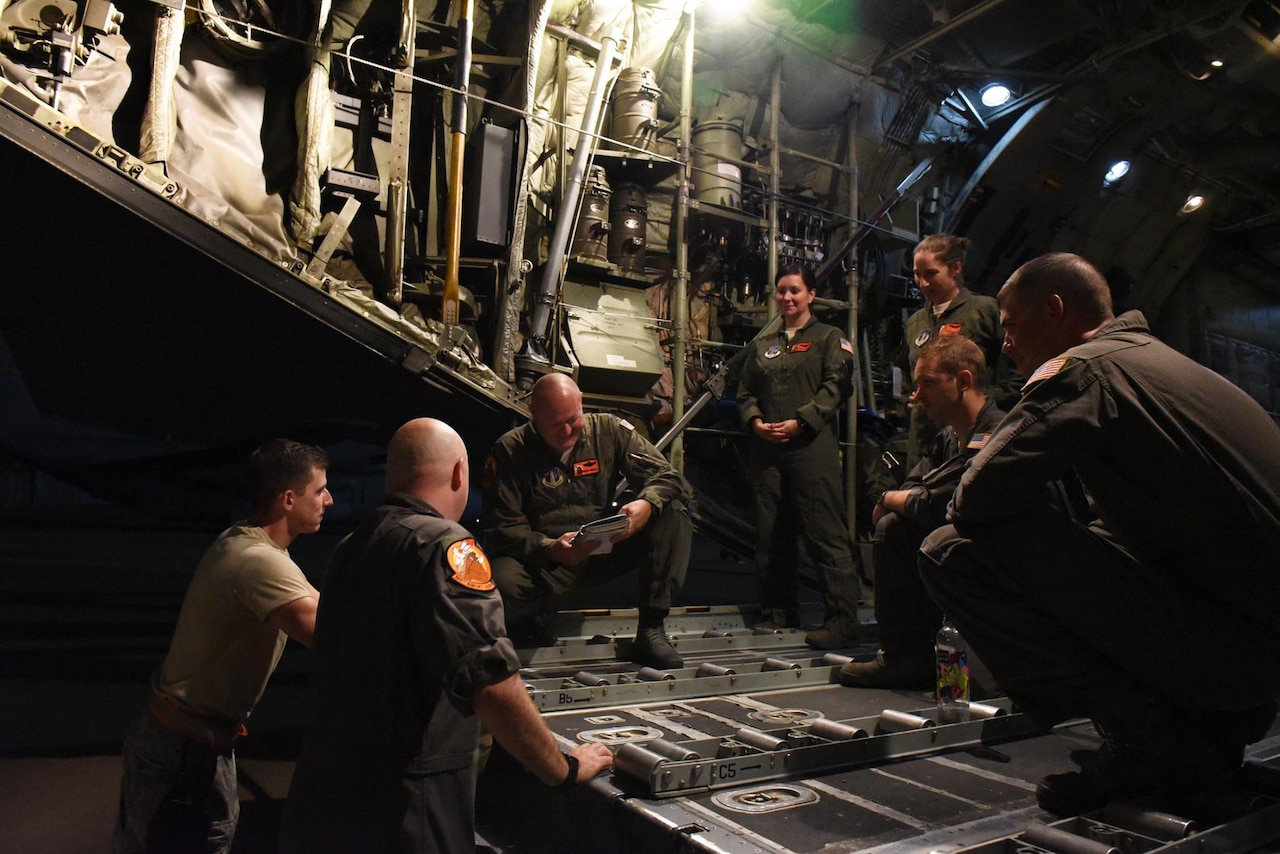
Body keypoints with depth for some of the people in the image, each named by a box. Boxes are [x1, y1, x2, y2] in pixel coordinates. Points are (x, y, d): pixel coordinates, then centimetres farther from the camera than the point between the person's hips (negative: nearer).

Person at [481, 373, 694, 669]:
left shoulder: (609, 430, -2)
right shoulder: (510, 449, -8)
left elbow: (668, 476, -6)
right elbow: (502, 528, -12)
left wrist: (647, 503, -30)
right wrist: (549, 549, -31)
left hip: (606, 550, 3)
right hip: (544, 560, -3)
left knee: (674, 511, -17)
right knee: (502, 583, -36)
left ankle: (652, 629, -20)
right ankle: (538, 625, 2)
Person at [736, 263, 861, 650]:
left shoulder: (829, 338, 8)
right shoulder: (762, 344, 22)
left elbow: (836, 386, -4)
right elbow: (745, 390, 18)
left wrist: (799, 422, -14)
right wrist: (755, 421, -2)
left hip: (811, 445, -5)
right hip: (766, 448, 5)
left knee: (825, 532, -10)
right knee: (770, 533, 8)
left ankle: (842, 620, -7)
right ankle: (776, 611, 19)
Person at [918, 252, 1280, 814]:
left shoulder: (1082, 368, -10)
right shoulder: (1162, 359, 19)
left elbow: (975, 501, -19)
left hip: (1220, 639, -10)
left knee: (954, 553, -14)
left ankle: (1147, 735, -6)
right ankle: (1216, 723, 16)